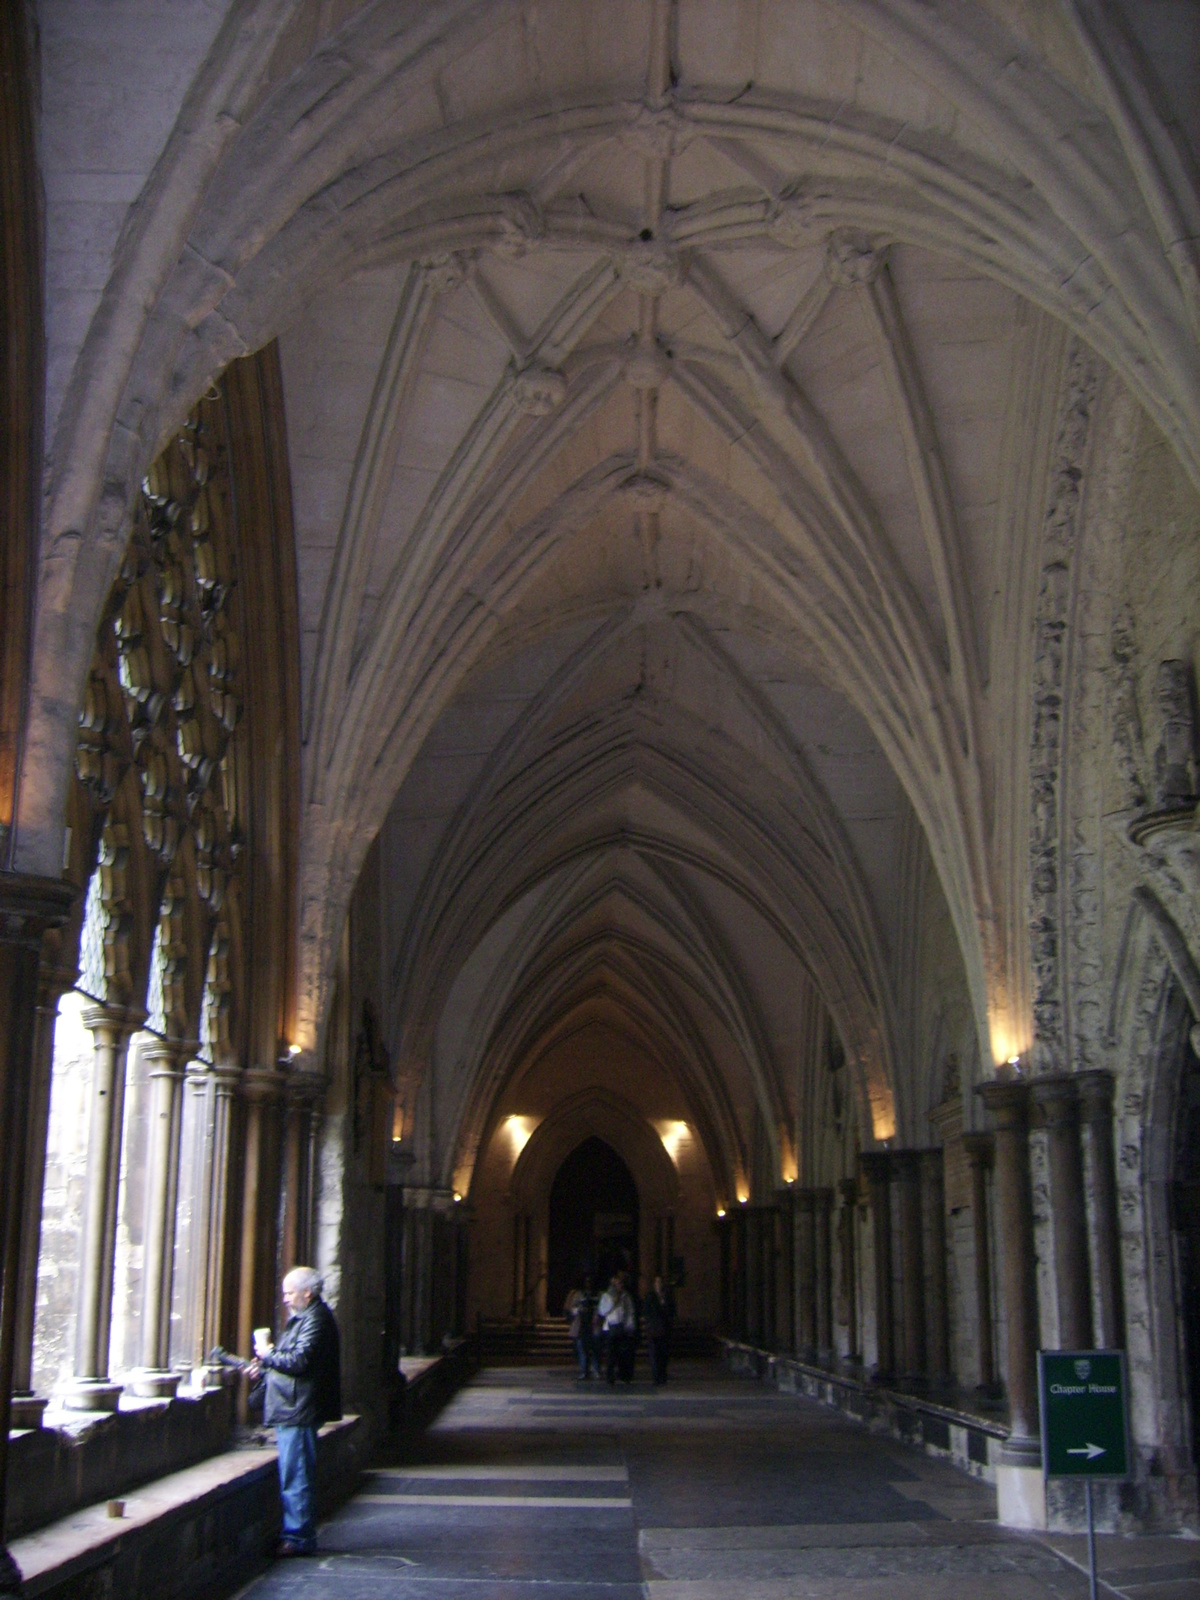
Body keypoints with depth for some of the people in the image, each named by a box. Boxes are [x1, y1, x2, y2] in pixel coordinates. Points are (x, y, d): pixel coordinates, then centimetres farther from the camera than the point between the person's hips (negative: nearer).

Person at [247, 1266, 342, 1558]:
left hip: (299, 1412, -11)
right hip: (291, 1412, 11)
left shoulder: (315, 1320, -15)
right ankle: (297, 1535, 20)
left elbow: (299, 1360, -24)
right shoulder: (304, 1318, 19)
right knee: (292, 1476, 14)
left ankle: (299, 1539, -2)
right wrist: (264, 1367, 17)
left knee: (296, 1478, -6)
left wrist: (269, 1355, -10)